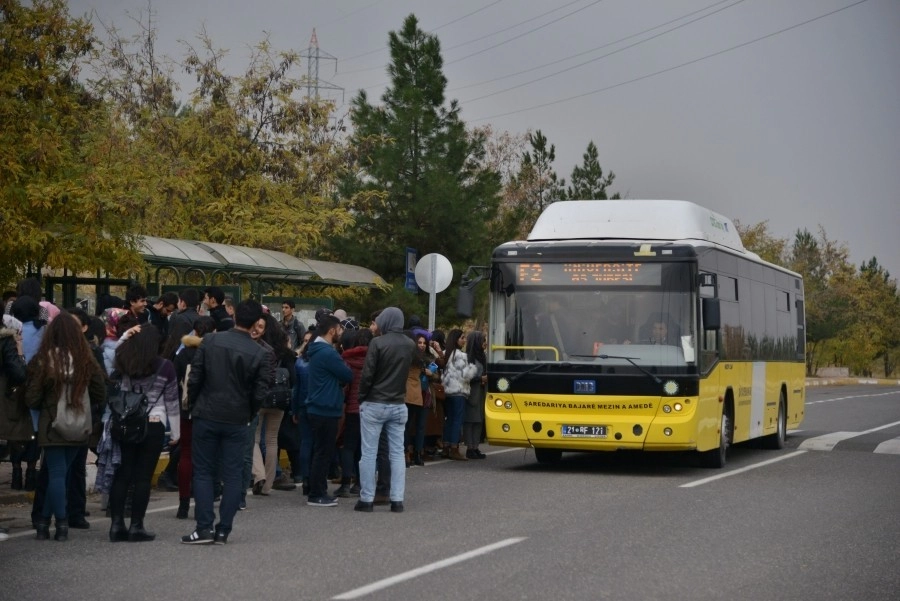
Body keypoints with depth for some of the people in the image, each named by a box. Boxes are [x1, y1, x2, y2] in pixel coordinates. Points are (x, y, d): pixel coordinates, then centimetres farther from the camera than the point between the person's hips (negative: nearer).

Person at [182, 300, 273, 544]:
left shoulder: (210, 341, -6)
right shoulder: (259, 354, -7)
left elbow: (194, 378, -6)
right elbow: (260, 393, -7)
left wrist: (194, 405, 9)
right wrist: (247, 414, 11)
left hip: (206, 416, 0)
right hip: (237, 421, 0)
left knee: (203, 471, 6)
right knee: (233, 475, 7)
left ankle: (204, 527, 0)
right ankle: (223, 530, 7)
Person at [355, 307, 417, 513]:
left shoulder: (378, 342, -13)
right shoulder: (410, 345, 3)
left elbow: (367, 374, -13)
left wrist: (362, 397, -3)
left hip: (374, 404, -4)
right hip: (398, 405, 4)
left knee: (369, 453, 2)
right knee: (397, 453, 7)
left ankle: (367, 499, 2)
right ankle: (397, 499, 3)